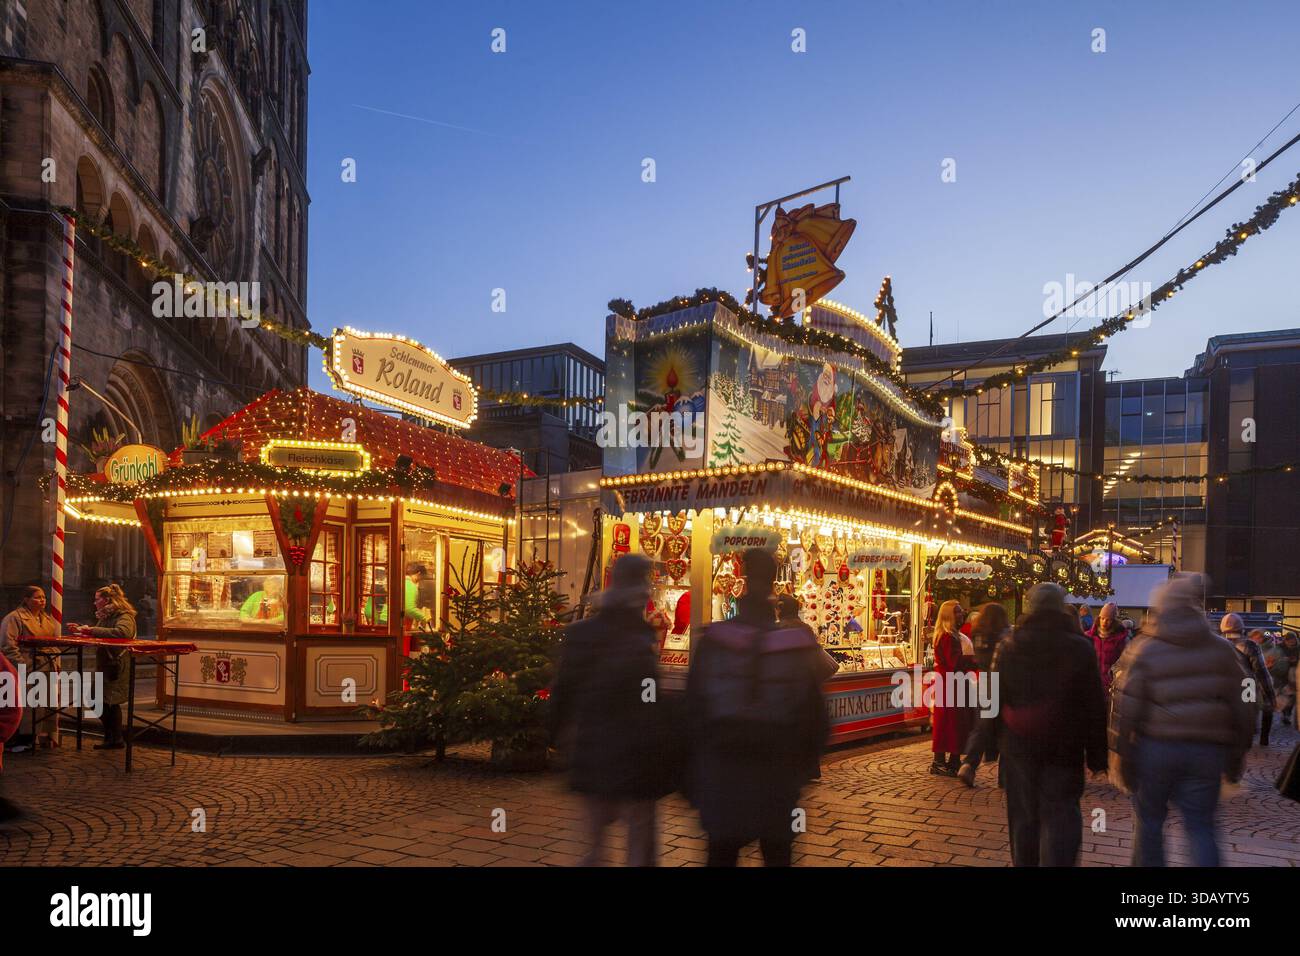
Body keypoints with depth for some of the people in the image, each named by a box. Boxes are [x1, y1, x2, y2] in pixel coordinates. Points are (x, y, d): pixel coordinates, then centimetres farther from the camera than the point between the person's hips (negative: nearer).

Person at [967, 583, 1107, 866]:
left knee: (1023, 817, 12)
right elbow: (1095, 705, -2)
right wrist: (1097, 756, 3)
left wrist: (989, 742, 10)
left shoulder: (1009, 646, 1)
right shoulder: (1079, 648, -4)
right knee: (1060, 818, 0)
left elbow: (993, 699, 3)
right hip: (1064, 748, -2)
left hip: (1018, 747, 2)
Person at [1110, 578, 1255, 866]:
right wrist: (1237, 754, 17)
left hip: (1155, 748, -2)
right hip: (1207, 751, 2)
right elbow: (1241, 707, 7)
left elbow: (1125, 708, -8)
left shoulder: (1142, 651, -5)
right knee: (1200, 827, 7)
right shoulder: (1222, 650, 4)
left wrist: (1122, 755, -1)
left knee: (1150, 820, 14)